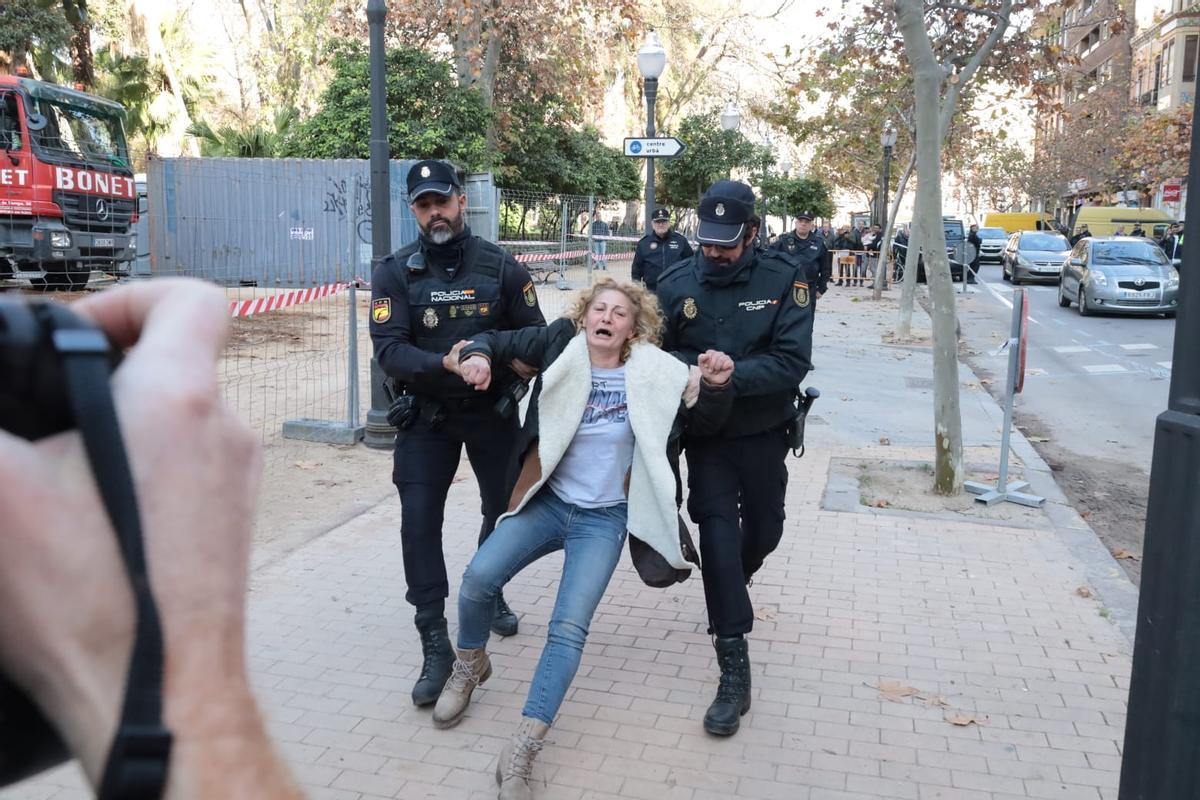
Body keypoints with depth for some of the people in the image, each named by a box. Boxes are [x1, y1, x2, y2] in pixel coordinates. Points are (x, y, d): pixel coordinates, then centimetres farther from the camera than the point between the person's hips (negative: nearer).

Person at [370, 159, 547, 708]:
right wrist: (443, 363, -34)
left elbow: (535, 332, 1)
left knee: (505, 509, 14)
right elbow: (389, 350, -16)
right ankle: (435, 646, -1)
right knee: (419, 520, -11)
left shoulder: (500, 266, -6)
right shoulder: (395, 272, -8)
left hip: (493, 409, 1)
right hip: (427, 414, -1)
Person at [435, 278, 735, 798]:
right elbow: (497, 341, 5)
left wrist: (716, 385, -22)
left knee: (569, 628, -15)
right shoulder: (562, 345, -6)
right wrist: (476, 356, -18)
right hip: (547, 501, 2)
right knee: (478, 578, -15)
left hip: (603, 518, -2)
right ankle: (470, 667, 18)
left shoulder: (652, 373, -9)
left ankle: (520, 755, -8)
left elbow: (707, 420, -1)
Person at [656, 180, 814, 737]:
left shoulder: (784, 282, -12)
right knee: (718, 532, -11)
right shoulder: (676, 283, -8)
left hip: (764, 433, 1)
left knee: (763, 530, 18)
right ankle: (734, 672, -6)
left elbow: (792, 362, -21)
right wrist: (698, 365, -22)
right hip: (706, 435, -1)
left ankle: (731, 588, 54)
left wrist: (730, 375, -32)